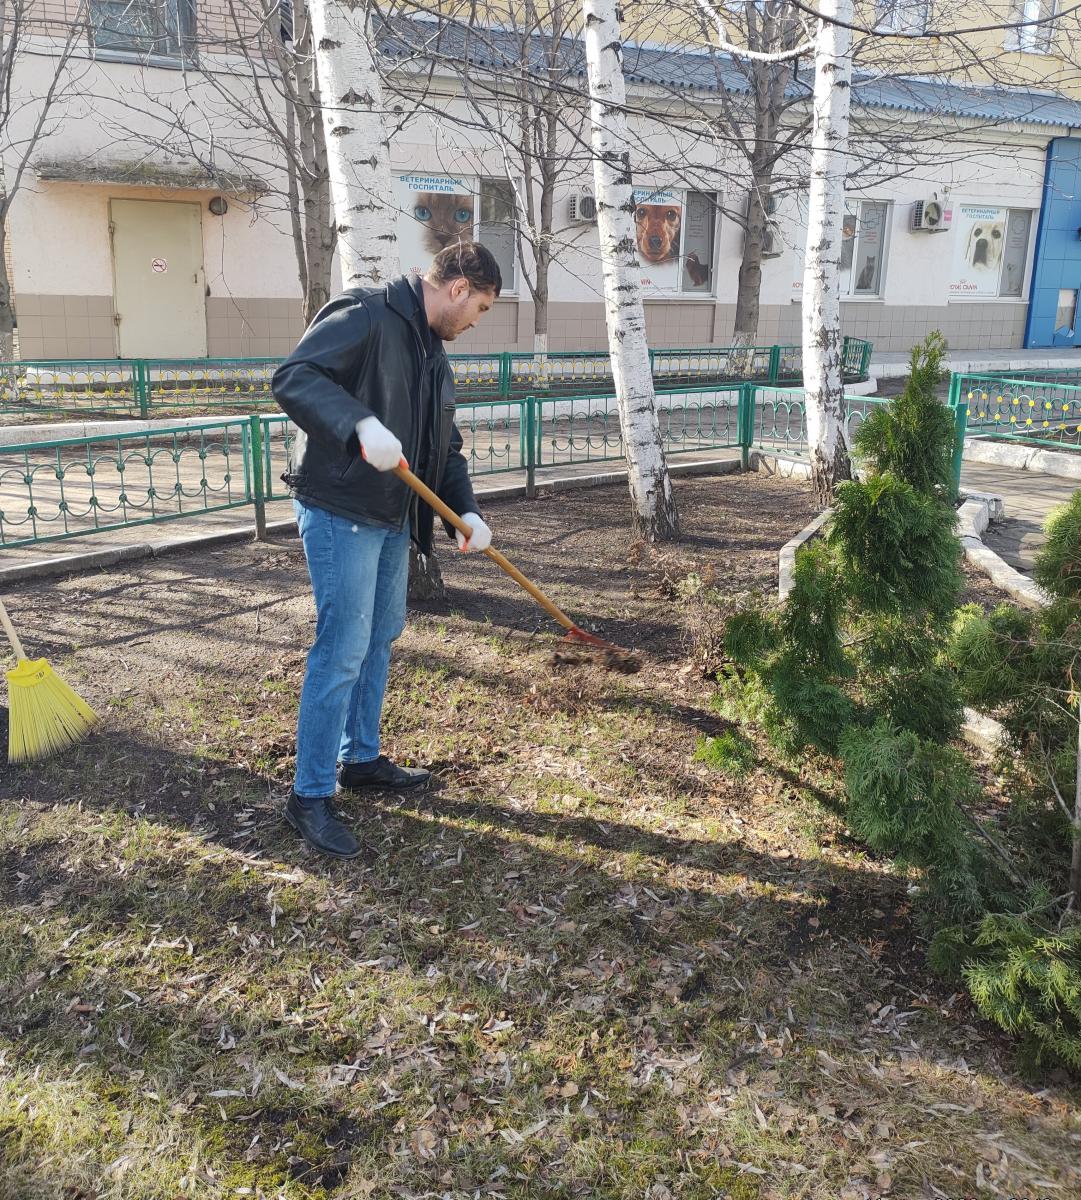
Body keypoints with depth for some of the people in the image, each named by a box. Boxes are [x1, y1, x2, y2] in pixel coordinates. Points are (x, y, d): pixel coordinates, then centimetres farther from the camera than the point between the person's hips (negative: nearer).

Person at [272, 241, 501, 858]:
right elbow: (293, 378, -24)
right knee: (343, 651, -7)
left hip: (393, 518, 10)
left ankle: (361, 758, 35)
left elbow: (447, 446, 18)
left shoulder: (433, 353, 16)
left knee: (381, 638, 18)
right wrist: (360, 423, -39)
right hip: (340, 514, -10)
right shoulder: (365, 315, -13)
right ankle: (310, 795, 6)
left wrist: (466, 510, 3)